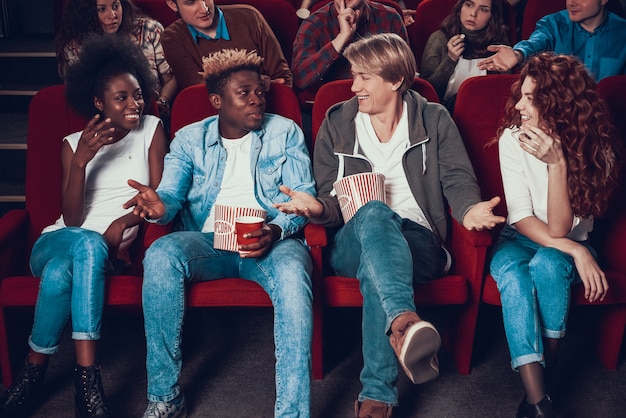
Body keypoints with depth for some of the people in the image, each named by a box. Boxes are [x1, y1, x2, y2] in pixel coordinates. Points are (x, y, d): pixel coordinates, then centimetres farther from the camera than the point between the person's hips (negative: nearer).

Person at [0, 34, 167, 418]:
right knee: (87, 243, -37)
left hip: (112, 247, -1)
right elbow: (71, 220, -3)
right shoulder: (73, 143, 8)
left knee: (59, 271, -36)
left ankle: (35, 373, -26)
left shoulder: (151, 130, 8)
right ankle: (87, 382, -30)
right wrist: (80, 161, -17)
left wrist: (125, 221, -19)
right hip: (58, 240, 1)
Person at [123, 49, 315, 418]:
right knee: (160, 256, -31)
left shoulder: (285, 132, 12)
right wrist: (160, 205, -23)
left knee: (292, 274, -37)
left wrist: (276, 231, -19)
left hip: (272, 240, -1)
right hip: (208, 241, 2)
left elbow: (304, 195, 3)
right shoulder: (190, 139, 16)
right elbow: (173, 193, 5)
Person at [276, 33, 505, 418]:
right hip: (352, 244, 1)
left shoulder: (435, 120, 11)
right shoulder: (336, 124, 13)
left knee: (376, 270, -37)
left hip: (416, 242, 0)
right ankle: (404, 321, -61)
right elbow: (333, 199, 9)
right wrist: (318, 207, -16)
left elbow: (458, 179, 2)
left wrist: (469, 209, -22)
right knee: (373, 213, -37)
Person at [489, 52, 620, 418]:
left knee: (547, 263, -36)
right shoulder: (513, 138, -11)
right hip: (520, 239, 1)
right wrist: (576, 251, -26)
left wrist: (558, 164, -32)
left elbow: (559, 230, -22)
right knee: (510, 271, -34)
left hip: (568, 247, -1)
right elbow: (521, 217, -13)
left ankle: (545, 371, -16)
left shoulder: (595, 149, -14)